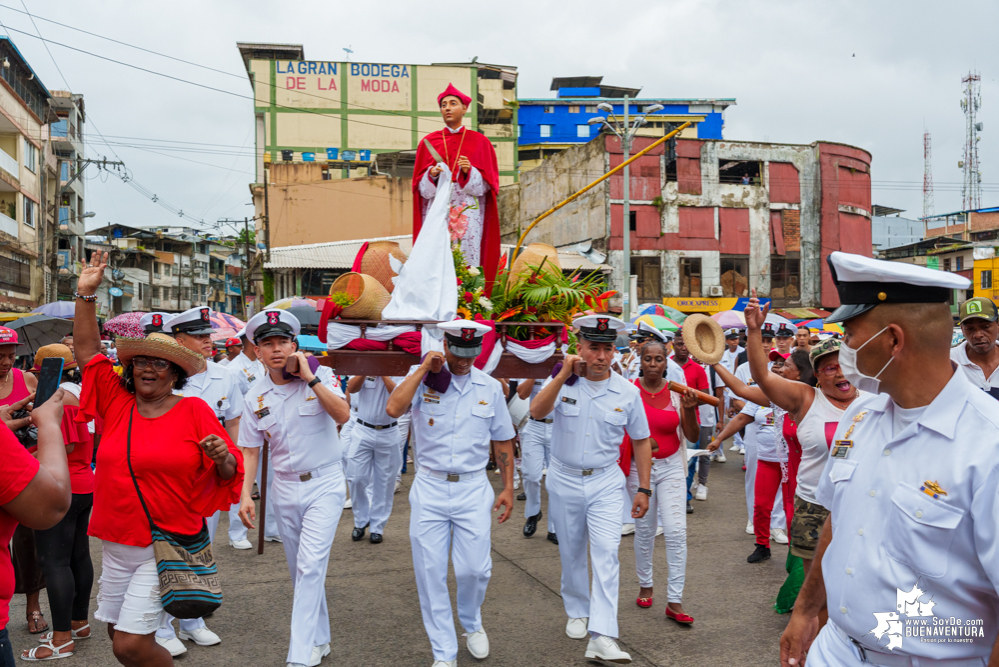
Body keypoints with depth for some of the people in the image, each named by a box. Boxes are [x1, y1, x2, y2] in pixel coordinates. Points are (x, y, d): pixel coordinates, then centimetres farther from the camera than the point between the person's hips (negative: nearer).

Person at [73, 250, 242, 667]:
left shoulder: (194, 411, -6)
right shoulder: (117, 403, 4)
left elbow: (229, 474, -1)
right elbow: (87, 350, 9)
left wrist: (221, 457, -24)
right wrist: (86, 293, 2)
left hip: (167, 547, -5)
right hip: (115, 546, 5)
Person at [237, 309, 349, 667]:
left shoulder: (321, 375, -7)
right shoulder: (255, 398, 1)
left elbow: (342, 415, -22)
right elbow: (250, 450, 5)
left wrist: (309, 378, -24)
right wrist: (245, 495, -3)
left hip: (324, 483, -4)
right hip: (286, 488, 4)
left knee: (311, 564, -15)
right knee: (299, 570, 13)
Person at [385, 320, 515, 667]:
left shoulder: (490, 388, 3)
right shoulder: (422, 379, -3)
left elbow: (503, 442, 10)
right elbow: (393, 409, -23)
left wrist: (508, 487, 8)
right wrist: (423, 369, -19)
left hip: (473, 488, 1)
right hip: (429, 487, -1)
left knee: (474, 569, 0)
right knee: (430, 572, 3)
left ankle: (471, 624, 34)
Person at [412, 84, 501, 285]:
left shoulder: (480, 142, 8)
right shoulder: (428, 142, 11)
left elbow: (488, 184, 4)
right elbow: (421, 185, 10)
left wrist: (470, 172, -14)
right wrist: (432, 175, -11)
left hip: (469, 214, -1)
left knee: (468, 261, -7)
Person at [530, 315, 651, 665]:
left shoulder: (627, 392, -4)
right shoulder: (563, 382, -7)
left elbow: (641, 441, 5)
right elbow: (536, 412, -25)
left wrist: (644, 489, 4)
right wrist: (563, 375, -33)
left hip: (605, 482, -1)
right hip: (564, 481, 1)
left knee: (606, 553, -13)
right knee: (571, 553, 15)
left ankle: (602, 637, -14)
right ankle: (577, 611, 38)